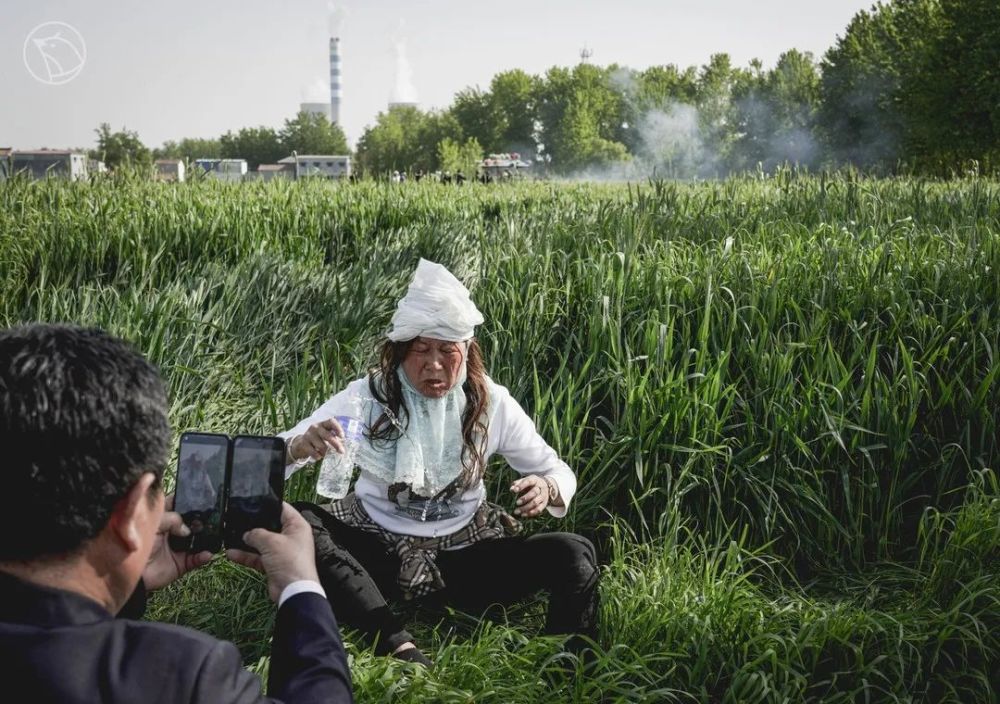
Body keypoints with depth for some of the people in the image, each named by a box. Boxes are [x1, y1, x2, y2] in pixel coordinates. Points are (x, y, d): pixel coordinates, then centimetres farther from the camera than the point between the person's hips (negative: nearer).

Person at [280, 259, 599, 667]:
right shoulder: (367, 396, -6)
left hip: (463, 553, 0)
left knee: (573, 554, -24)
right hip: (378, 550, 0)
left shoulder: (490, 402, -4)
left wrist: (546, 489, -22)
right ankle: (402, 651, -40)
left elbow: (558, 472, 4)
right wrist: (301, 447, -34)